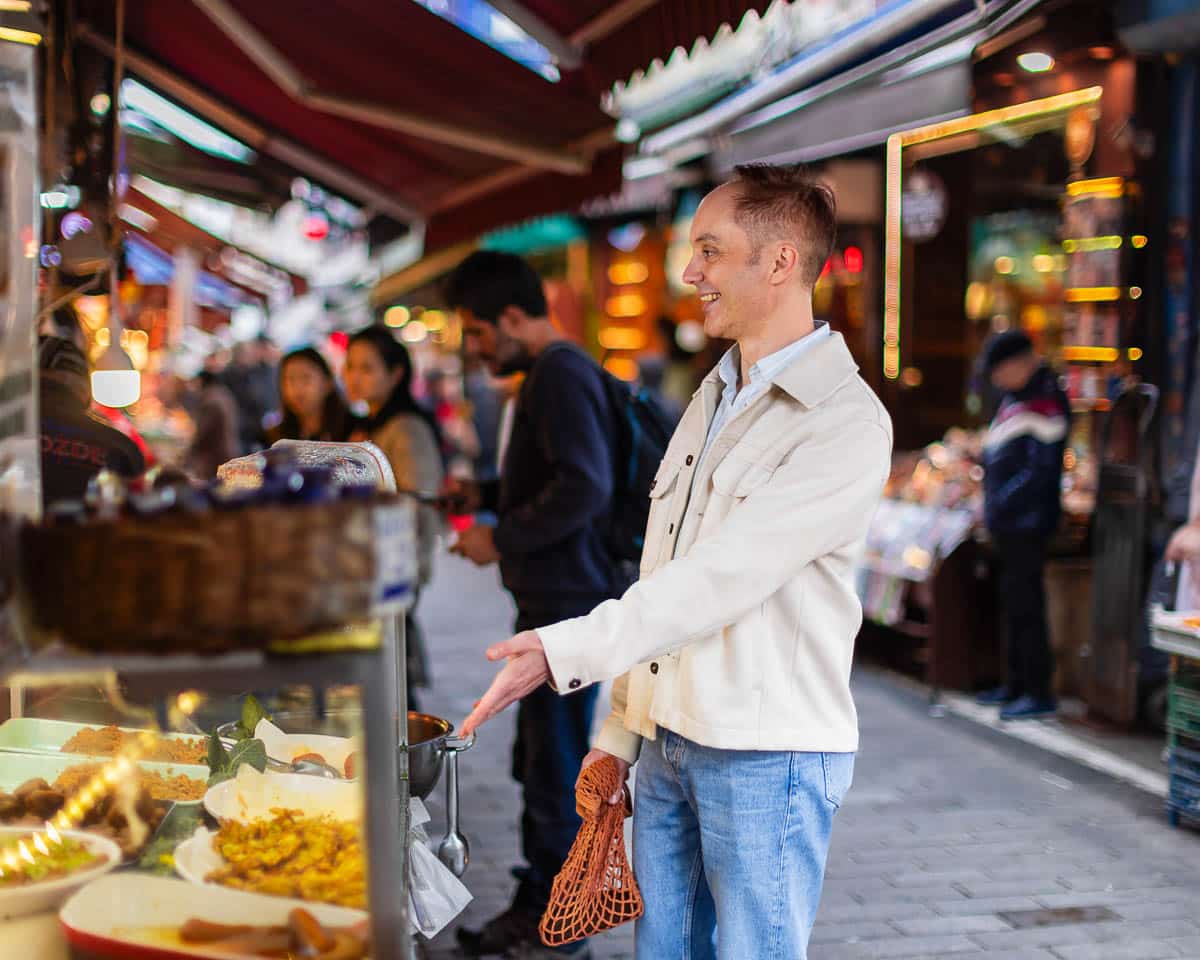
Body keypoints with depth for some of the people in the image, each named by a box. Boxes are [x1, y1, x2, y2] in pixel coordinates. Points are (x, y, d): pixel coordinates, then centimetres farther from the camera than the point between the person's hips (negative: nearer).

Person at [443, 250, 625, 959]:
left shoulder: (561, 375, -16)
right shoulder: (553, 373, 17)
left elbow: (585, 487, -26)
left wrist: (502, 539, -18)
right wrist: (486, 498, 17)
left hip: (569, 603, -11)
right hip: (552, 600, 11)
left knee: (557, 770, -2)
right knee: (537, 762, 19)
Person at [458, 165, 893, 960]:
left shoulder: (848, 423, -13)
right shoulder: (714, 397, 14)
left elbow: (723, 575, -22)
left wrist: (567, 649, -25)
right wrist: (620, 731, 13)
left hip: (767, 755, -7)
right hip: (668, 743, 7)